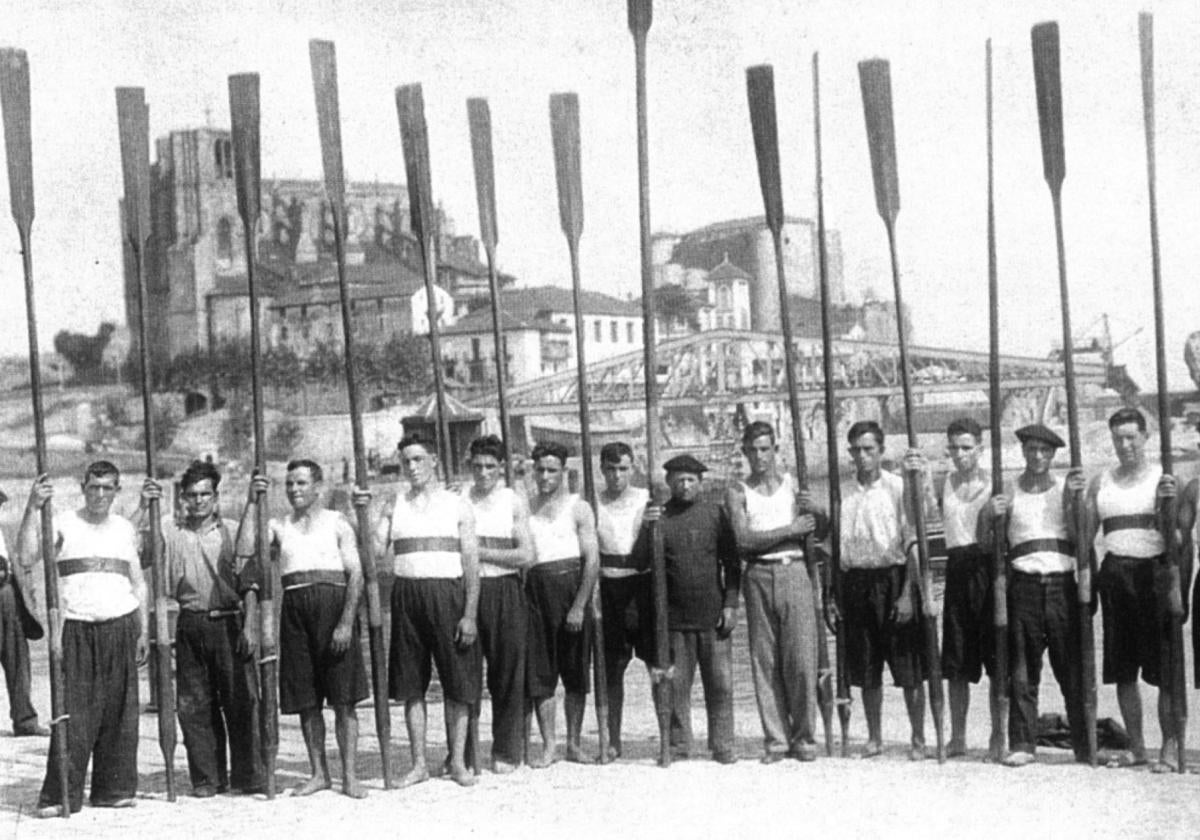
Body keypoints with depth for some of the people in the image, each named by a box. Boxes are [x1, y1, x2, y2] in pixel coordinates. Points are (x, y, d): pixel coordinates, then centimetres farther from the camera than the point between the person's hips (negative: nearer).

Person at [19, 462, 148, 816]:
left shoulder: (125, 528, 13)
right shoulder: (63, 524, 2)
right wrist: (33, 508, -19)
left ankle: (114, 789, 12)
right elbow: (27, 557, -13)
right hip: (76, 628, -3)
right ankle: (60, 794, -4)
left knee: (119, 713, 3)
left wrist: (144, 631, 11)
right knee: (72, 714, -7)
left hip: (120, 627, 3)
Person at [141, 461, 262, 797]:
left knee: (240, 699, -3)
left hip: (228, 622, -2)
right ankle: (207, 779, 11)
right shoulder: (171, 534, 10)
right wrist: (144, 506, -9)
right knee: (194, 705, 3)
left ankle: (248, 776, 5)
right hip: (190, 626, 2)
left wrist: (250, 626, -6)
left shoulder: (233, 532, 6)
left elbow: (249, 583, 2)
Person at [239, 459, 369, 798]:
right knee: (306, 700, 6)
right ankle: (319, 773, 15)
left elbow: (355, 573, -2)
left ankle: (350, 776, 1)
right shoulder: (279, 526, 15)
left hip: (332, 604, -3)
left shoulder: (337, 523, 6)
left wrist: (346, 622, -13)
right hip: (294, 608, 3)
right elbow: (245, 549, -3)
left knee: (343, 699, -3)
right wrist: (253, 503, -5)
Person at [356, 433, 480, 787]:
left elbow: (471, 564, 0)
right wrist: (363, 511, -9)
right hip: (406, 595, 2)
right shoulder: (395, 505, 12)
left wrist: (470, 614, -9)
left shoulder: (457, 505, 5)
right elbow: (375, 550, 2)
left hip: (447, 592, -2)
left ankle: (458, 762, 8)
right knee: (411, 685, 5)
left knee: (457, 683, 0)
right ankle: (419, 764, 12)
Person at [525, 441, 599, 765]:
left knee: (575, 672, 3)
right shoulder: (524, 508, 12)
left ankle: (574, 743, 11)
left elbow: (592, 560, -4)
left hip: (570, 586, -2)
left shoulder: (578, 507, 2)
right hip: (535, 590, 2)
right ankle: (549, 745, 3)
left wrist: (579, 606, -13)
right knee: (540, 673, -1)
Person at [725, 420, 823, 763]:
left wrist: (814, 510, -9)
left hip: (793, 571, 0)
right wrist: (791, 529, -9)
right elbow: (744, 538, -7)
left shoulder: (794, 484, 12)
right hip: (758, 576, 0)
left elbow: (823, 530, 12)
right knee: (765, 662, 1)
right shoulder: (738, 492, 8)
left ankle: (804, 737, 4)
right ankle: (775, 739, 7)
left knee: (801, 659, -6)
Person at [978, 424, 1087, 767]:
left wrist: (1072, 500, -12)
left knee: (1073, 669, 0)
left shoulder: (1066, 488, 10)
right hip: (1024, 585, 0)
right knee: (1022, 670, -1)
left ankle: (1085, 745, 7)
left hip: (1062, 584, 0)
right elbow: (986, 543, 10)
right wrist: (987, 516, -8)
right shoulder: (1010, 492, 9)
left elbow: (1079, 536, -1)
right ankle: (1022, 745, 3)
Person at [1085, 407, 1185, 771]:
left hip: (1154, 570, -4)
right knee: (1122, 670, 7)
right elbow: (1084, 534, 14)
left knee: (1164, 669, -6)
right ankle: (1136, 746, 16)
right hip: (1115, 574, 4)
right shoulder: (1100, 483, 15)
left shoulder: (1161, 478, 4)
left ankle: (1170, 748, -2)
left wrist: (1168, 500, -21)